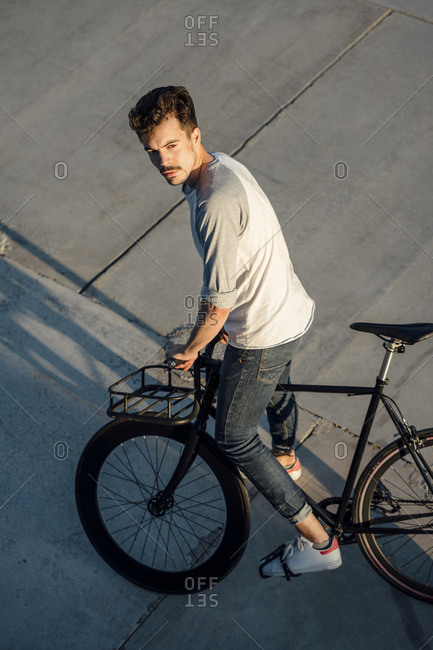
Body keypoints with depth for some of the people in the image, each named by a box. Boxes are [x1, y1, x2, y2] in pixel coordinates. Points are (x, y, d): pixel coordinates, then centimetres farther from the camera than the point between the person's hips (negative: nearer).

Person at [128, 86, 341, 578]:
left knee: (233, 439, 5)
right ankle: (286, 459, 67)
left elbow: (218, 302, -25)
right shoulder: (222, 166, 1)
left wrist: (188, 350, -8)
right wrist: (230, 315, 22)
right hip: (293, 311, 10)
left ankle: (318, 542, 12)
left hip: (262, 334, -10)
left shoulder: (217, 203, -31)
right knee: (276, 387, 35)